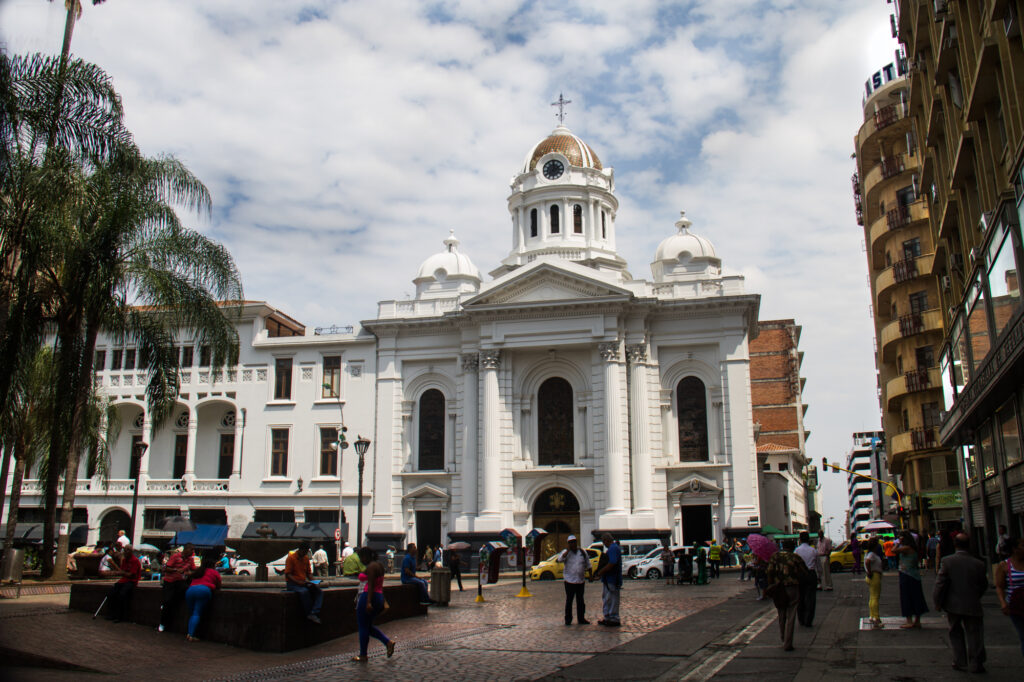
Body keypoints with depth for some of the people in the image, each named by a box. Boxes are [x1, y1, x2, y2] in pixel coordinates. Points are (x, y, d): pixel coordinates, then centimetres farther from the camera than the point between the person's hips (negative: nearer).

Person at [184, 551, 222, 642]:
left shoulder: (198, 571, 31)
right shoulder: (215, 572, 18)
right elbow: (218, 586, 21)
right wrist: (214, 587, 43)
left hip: (190, 590, 4)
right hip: (204, 590, -4)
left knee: (192, 613, 12)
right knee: (197, 614, -7)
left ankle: (189, 634, -3)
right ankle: (191, 635, -19)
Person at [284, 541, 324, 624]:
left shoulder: (306, 558, 13)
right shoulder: (291, 558, -6)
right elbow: (288, 574, -11)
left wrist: (313, 582, -1)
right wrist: (298, 582, -23)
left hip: (304, 583, 6)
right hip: (292, 583, -6)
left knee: (319, 591, -19)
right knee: (304, 591, -37)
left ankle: (314, 613, -35)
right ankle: (309, 614, -25)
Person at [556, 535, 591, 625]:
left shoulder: (582, 552, 9)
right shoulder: (566, 552, 0)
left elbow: (588, 565, 15)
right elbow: (560, 560, -20)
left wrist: (590, 575, 9)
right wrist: (568, 550, -18)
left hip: (581, 581, 3)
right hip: (569, 580, -3)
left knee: (580, 601, 10)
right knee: (569, 601, 0)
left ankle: (581, 619, 18)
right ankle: (568, 619, 8)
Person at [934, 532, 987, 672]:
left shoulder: (947, 561, -12)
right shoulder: (978, 563, -8)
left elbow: (940, 583, -11)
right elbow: (984, 585, 5)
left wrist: (937, 602, 0)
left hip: (952, 605, 0)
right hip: (972, 606, 0)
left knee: (955, 634, 16)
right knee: (974, 634, 12)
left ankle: (960, 662, 18)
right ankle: (976, 664, 15)